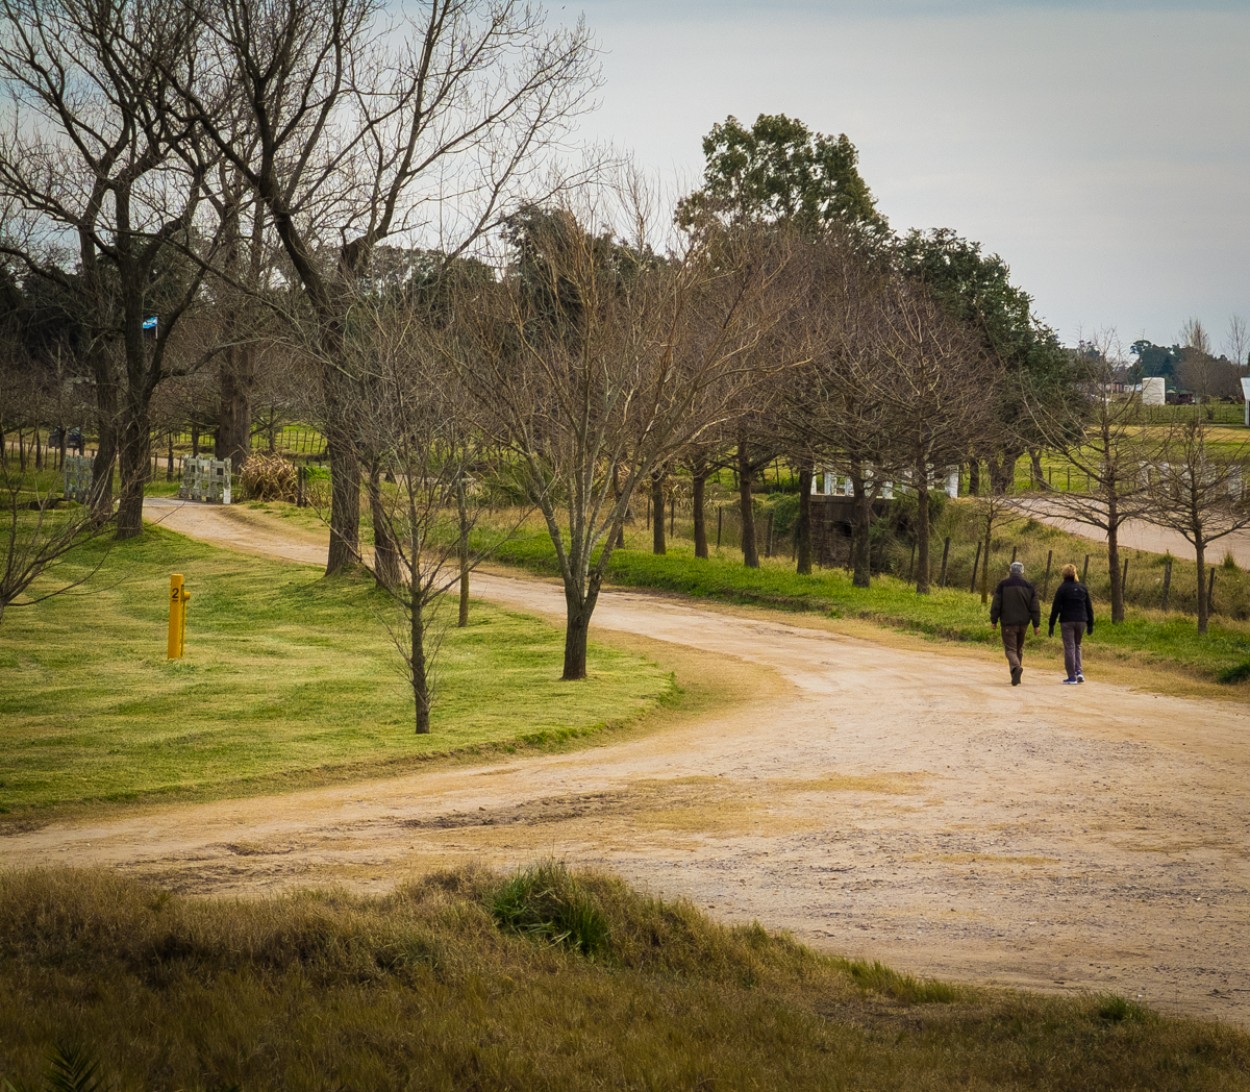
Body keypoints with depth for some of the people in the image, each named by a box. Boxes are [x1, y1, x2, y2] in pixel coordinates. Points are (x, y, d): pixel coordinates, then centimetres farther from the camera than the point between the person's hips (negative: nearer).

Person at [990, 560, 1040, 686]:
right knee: (1019, 649, 18)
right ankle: (1017, 677, 21)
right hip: (1023, 623, 4)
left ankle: (1016, 667, -33)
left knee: (1010, 648, -4)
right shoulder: (1029, 586, 4)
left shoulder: (1003, 585, -5)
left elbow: (996, 604, -5)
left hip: (1008, 623, -4)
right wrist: (1036, 624, 6)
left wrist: (994, 620, 5)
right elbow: (1035, 608, 3)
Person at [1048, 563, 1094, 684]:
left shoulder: (1062, 588, -6)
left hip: (1067, 621, -4)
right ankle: (1078, 671, 4)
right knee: (1077, 646, 19)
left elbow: (1055, 608, -7)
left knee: (1069, 647, 0)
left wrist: (1051, 624, -3)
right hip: (1081, 621, 4)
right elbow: (1089, 607, 10)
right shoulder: (1083, 588, 8)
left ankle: (1072, 676, -2)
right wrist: (1090, 624, 15)